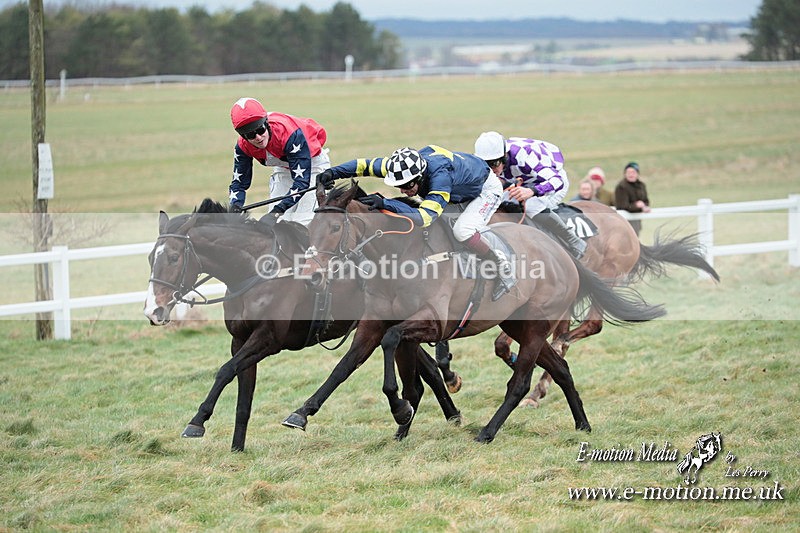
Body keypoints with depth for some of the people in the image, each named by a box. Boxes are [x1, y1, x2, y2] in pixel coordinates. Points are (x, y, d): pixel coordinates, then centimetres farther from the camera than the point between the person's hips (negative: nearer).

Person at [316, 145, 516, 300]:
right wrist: (333, 173, -26)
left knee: (462, 230, -28)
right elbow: (364, 165, -11)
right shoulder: (402, 167, -23)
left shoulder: (439, 174, -45)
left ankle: (502, 266, -9)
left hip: (486, 188, -8)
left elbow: (425, 217, -53)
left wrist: (385, 203, -56)